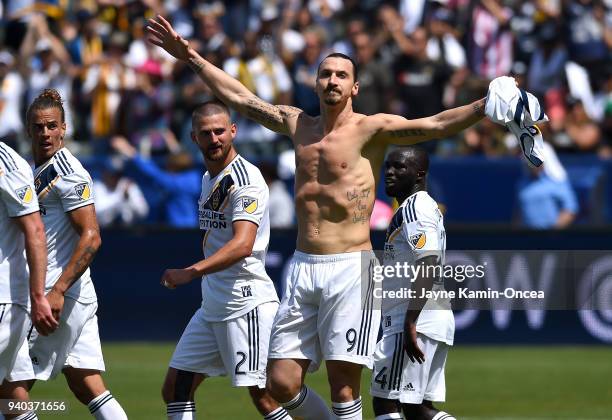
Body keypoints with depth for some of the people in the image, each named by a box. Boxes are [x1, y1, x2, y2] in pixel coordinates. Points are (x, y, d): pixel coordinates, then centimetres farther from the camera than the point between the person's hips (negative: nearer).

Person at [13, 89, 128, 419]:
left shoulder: (67, 173, -12)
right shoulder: (37, 171, 17)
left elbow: (91, 237, -19)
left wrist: (57, 291, -22)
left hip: (65, 293, -9)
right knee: (86, 387, 6)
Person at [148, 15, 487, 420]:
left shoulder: (371, 129, -2)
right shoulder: (298, 124, 15)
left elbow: (433, 125, -15)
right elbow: (240, 97, 25)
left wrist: (484, 107, -30)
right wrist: (190, 56, 29)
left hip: (351, 268, -6)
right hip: (302, 268, 6)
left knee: (343, 385, -9)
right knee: (282, 384, 3)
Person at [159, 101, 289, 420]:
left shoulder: (245, 179, -15)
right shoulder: (209, 178, 15)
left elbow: (243, 245, -28)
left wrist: (191, 272, -36)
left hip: (247, 303, -10)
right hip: (212, 306, 10)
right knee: (175, 389, 8)